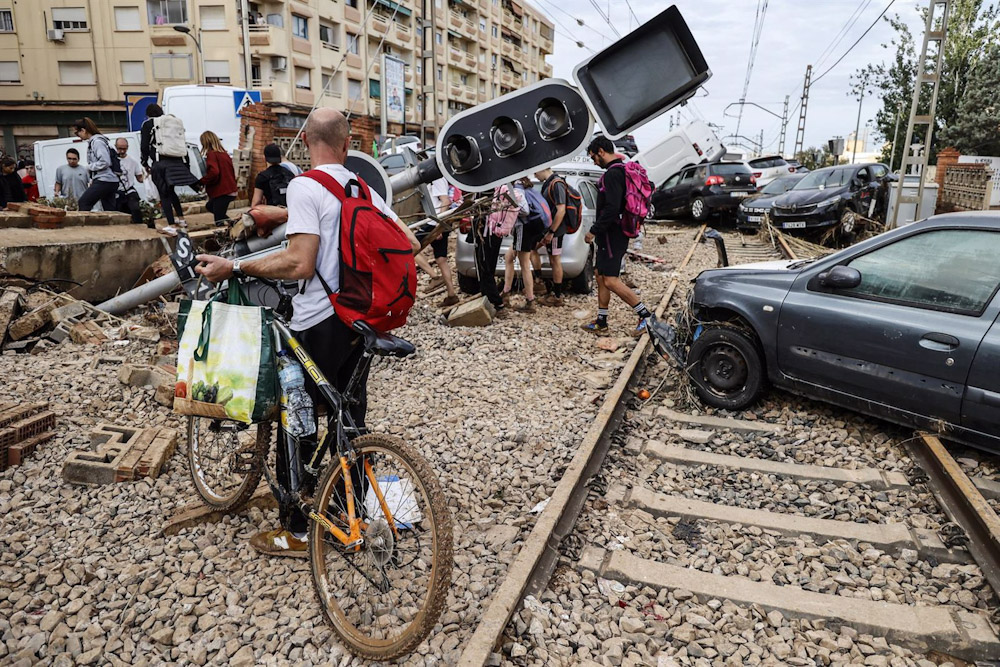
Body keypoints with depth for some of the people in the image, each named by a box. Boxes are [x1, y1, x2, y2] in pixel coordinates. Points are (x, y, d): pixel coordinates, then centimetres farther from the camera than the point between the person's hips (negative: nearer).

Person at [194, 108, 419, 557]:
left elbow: (300, 264, -23)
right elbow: (409, 243, 7)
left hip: (318, 324, -7)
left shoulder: (304, 187, -14)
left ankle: (297, 532, 15)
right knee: (351, 416, 18)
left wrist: (233, 268, -15)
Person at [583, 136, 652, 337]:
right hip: (609, 235, 11)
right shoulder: (621, 171, 17)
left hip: (612, 235, -11)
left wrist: (594, 231, -19)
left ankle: (645, 315, -4)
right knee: (600, 276, 14)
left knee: (611, 280, -10)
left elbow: (611, 208, -26)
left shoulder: (612, 174, -17)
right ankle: (601, 323, 21)